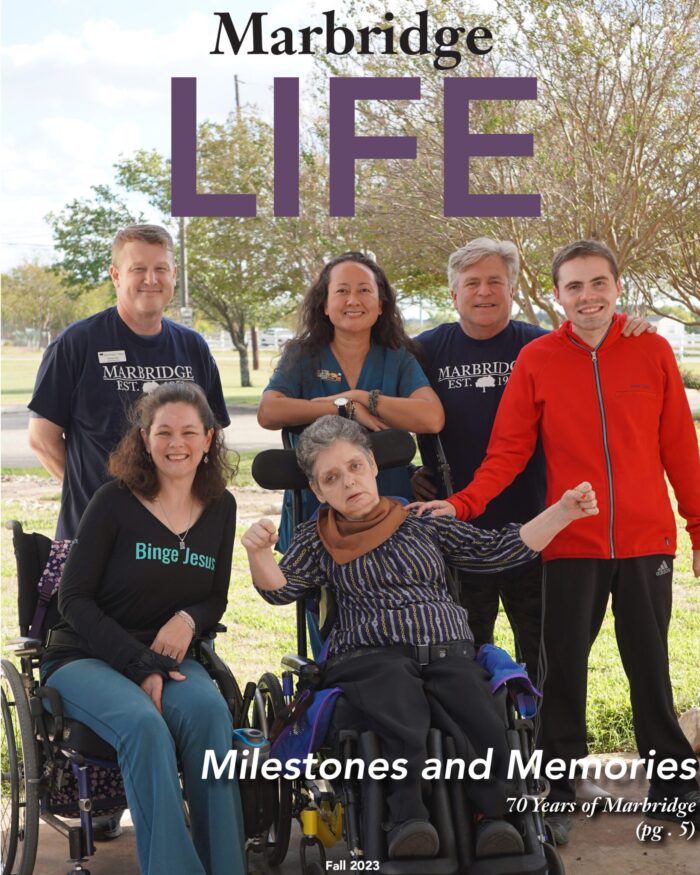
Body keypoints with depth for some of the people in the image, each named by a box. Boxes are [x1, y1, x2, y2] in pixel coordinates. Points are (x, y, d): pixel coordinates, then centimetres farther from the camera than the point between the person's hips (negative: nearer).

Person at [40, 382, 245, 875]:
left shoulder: (220, 507, 5)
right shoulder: (114, 502, -8)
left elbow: (217, 599, 13)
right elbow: (75, 599, -10)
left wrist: (189, 619, -12)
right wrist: (141, 666, -19)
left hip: (166, 656, 3)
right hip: (85, 657, -3)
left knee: (209, 710, -31)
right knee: (144, 725, -35)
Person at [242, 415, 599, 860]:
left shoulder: (423, 522, 19)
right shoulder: (318, 539, 18)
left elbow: (497, 550, 17)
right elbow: (280, 589, 4)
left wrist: (561, 513, 6)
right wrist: (259, 552, -18)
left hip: (451, 652, 1)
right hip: (373, 657, -1)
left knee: (488, 737, -29)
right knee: (404, 733, -35)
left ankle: (495, 819, -15)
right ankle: (409, 820, -27)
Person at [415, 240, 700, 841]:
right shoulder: (537, 360, -1)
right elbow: (508, 449, -4)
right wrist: (464, 504, -17)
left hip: (647, 539, 0)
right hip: (572, 543, 0)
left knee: (651, 663, 10)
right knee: (565, 667, 6)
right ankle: (559, 791, 19)